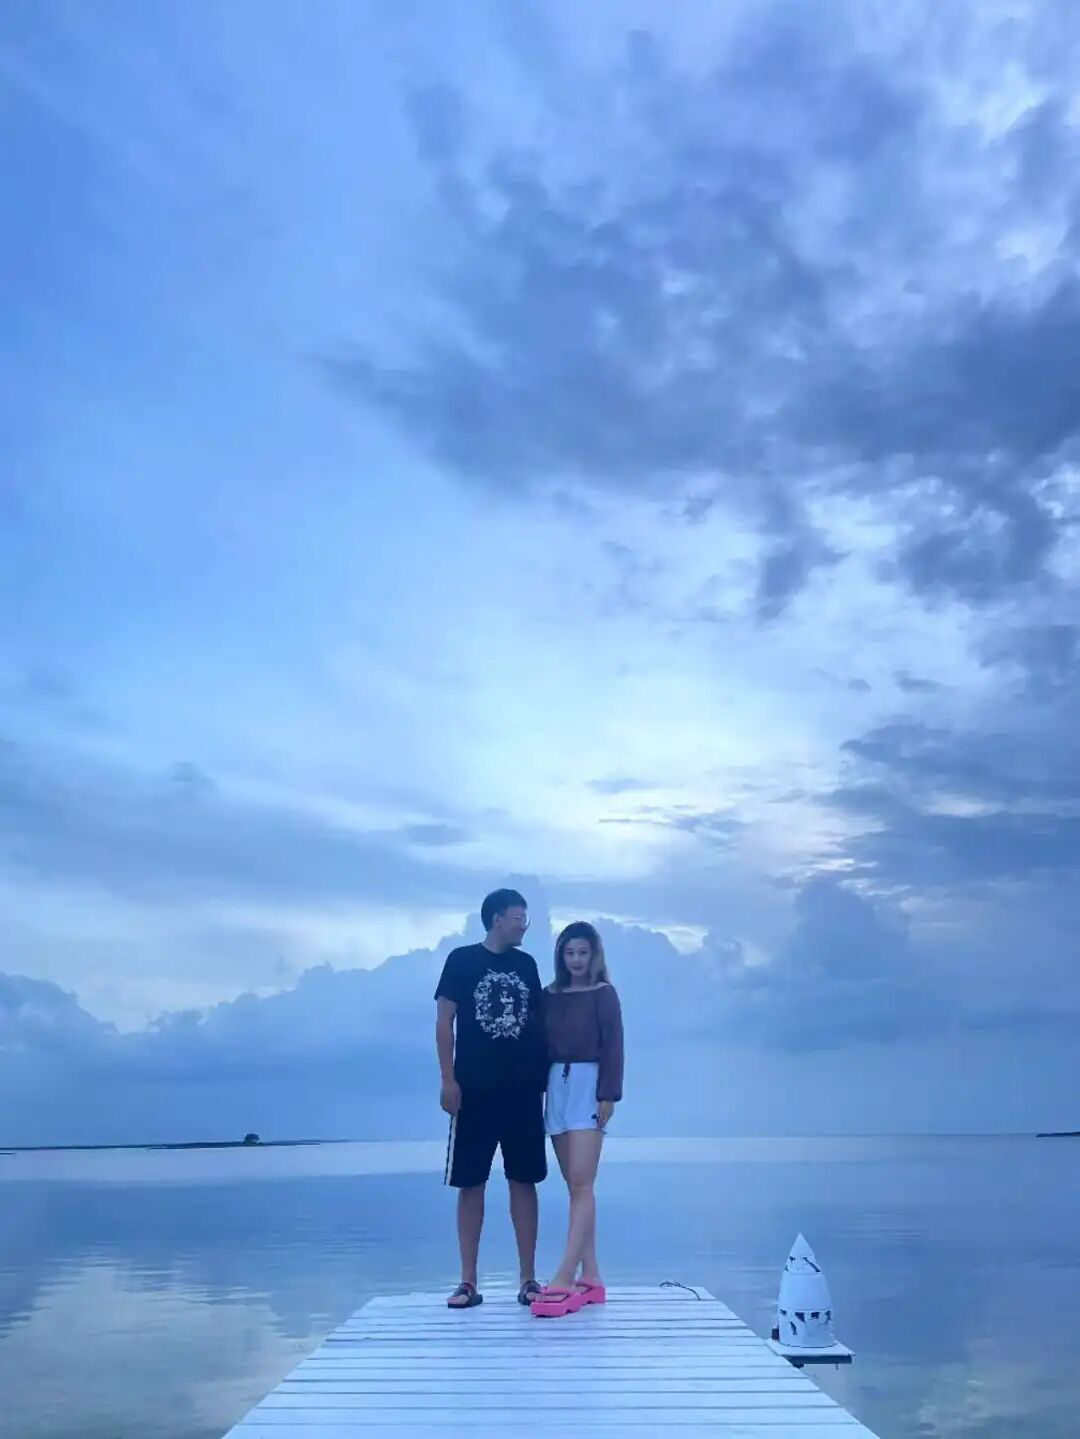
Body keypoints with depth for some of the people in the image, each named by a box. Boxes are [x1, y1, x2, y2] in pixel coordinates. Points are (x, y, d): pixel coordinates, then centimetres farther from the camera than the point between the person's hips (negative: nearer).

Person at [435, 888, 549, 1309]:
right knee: (471, 1184, 2)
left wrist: (546, 1076, 8)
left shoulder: (527, 965, 10)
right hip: (475, 1089, -3)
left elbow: (539, 1022, 14)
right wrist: (448, 1079, -9)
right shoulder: (462, 960, -1)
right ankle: (468, 1282, 10)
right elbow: (445, 1021, -3)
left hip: (524, 1089, 3)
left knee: (524, 1181, 6)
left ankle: (528, 1279, 12)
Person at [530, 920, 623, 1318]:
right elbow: (542, 1045, 11)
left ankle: (564, 1277, -16)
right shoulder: (550, 995, 12)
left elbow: (613, 1046, -5)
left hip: (588, 1085, -5)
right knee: (575, 1186, 7)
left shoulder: (604, 993, 1)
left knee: (581, 1184, -11)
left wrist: (608, 1095, -13)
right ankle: (589, 1276, 11)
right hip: (556, 1086, 5)